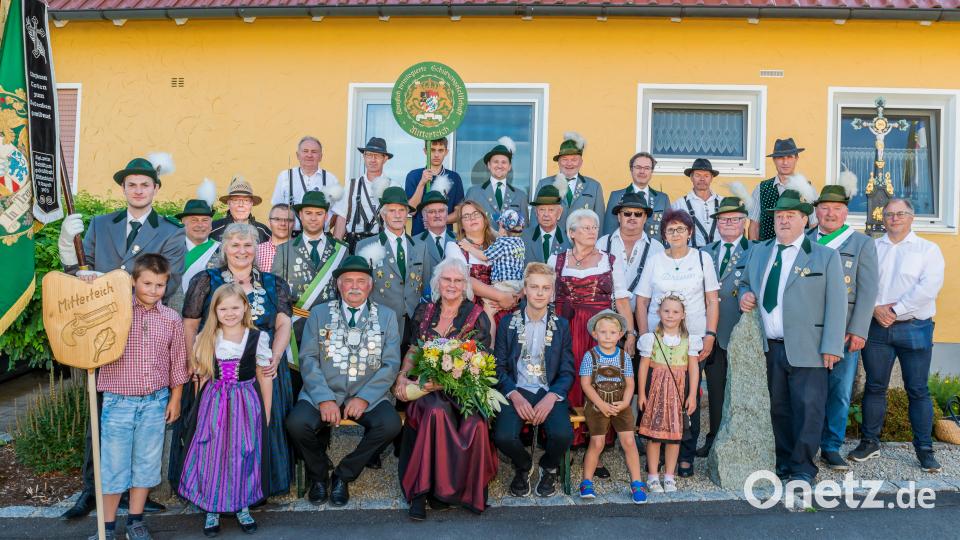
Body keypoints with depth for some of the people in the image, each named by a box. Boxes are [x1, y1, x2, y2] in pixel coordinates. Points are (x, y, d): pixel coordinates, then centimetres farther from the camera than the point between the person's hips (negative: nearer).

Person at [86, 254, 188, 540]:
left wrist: (175, 398, 8)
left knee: (146, 463, 13)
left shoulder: (172, 319, 1)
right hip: (118, 401, -2)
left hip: (155, 402, 2)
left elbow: (177, 362, 8)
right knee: (113, 464, 7)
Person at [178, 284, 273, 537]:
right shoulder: (205, 339, 2)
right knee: (212, 455, 4)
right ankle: (212, 510, 18)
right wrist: (201, 406, 3)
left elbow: (264, 378, 1)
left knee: (243, 455, 6)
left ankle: (243, 507, 22)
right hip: (213, 403, 1)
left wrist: (266, 412, 2)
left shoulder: (258, 338, -4)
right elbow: (202, 378, 8)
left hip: (245, 403, -1)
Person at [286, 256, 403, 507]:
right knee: (297, 423, -27)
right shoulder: (319, 313, 9)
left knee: (390, 424, -28)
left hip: (368, 395, 0)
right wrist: (324, 399, -15)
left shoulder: (387, 316, 8)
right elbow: (308, 359, -1)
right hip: (323, 392, 0)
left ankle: (343, 475, -2)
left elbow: (391, 364, 0)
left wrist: (364, 398, -14)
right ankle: (319, 474, 5)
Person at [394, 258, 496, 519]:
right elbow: (412, 351, 16)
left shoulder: (477, 317, 3)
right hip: (427, 389, 1)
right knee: (436, 410, -34)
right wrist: (402, 376, -4)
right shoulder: (424, 311, 13)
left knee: (474, 423, -33)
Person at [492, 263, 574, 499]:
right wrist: (515, 396, -14)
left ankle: (549, 467, 10)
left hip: (550, 392, 0)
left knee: (562, 435, -29)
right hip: (516, 391, 0)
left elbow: (567, 371, 5)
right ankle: (523, 466, 10)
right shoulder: (508, 322, 7)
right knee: (503, 436, -28)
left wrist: (551, 398, -14)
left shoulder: (561, 325, 8)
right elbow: (499, 366, 4)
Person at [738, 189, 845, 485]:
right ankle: (783, 462, 25)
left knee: (807, 409, -2)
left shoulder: (826, 256, 1)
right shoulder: (758, 252, 14)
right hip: (770, 348, 4)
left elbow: (836, 303, -4)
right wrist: (745, 296, 1)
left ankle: (802, 468, 11)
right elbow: (745, 283, 26)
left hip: (806, 349, -4)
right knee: (779, 409, 11)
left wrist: (831, 346, -10)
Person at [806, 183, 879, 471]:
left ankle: (831, 448, 16)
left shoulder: (862, 243, 6)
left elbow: (867, 289, -1)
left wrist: (858, 331, -9)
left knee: (840, 391, 4)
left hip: (845, 331, -1)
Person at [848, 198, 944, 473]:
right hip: (876, 327, 2)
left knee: (918, 390, 1)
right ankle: (870, 442, 18)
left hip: (914, 329, -2)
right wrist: (875, 308, -12)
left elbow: (929, 286, -10)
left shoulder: (928, 249, 3)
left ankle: (924, 449, 12)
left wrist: (895, 310, -13)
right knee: (874, 386, 8)